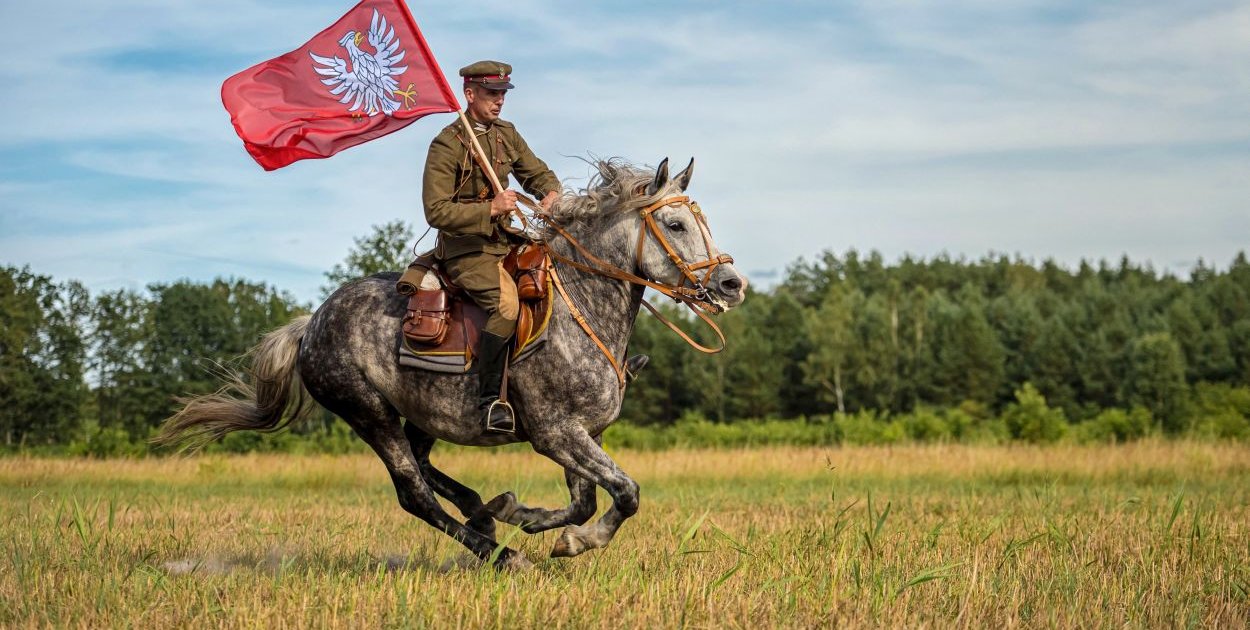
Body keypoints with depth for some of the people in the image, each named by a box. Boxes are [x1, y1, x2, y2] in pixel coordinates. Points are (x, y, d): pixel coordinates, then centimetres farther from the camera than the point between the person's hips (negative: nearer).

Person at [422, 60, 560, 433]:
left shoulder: (507, 135, 12)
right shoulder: (447, 145, -10)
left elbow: (538, 174, 20)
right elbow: (437, 211, -16)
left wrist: (552, 194, -5)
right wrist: (490, 209, -24)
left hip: (507, 243, 8)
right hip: (466, 250, -8)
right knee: (506, 302, -32)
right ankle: (489, 399, -24)